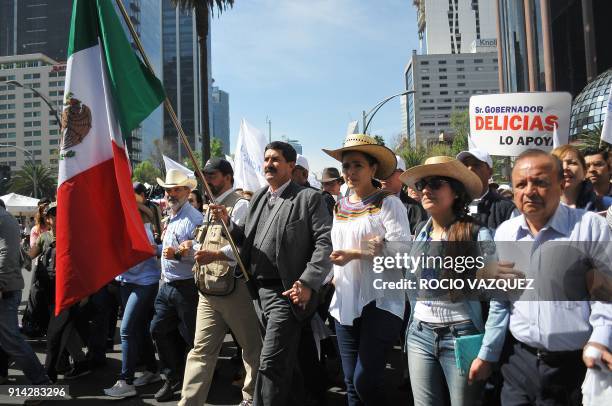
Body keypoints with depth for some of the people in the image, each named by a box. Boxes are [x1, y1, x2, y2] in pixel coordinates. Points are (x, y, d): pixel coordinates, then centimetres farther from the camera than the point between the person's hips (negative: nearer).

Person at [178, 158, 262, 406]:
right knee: (201, 349, 8)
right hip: (208, 290, 8)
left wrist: (216, 255, -32)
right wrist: (193, 246, 8)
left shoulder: (240, 205, -9)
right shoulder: (212, 207, 18)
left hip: (234, 289, -7)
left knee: (252, 346, 9)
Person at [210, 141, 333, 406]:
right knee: (285, 362, 20)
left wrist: (308, 283, -23)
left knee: (270, 364, -6)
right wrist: (227, 223, 0)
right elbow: (248, 240, 17)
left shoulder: (308, 198, -7)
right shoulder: (258, 197, 14)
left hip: (286, 293, -7)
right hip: (259, 291, 7)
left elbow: (326, 243, -14)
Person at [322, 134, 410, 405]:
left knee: (365, 380, -8)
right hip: (345, 302, 6)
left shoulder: (388, 203, -6)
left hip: (380, 301, -6)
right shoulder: (340, 207, 13)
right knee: (351, 382, 12)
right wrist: (333, 275, 8)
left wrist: (357, 253, -20)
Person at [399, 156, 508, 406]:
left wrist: (488, 353, -14)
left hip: (462, 337, -5)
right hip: (419, 336, 5)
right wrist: (414, 326, 14)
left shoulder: (478, 235, -13)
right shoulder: (421, 235, 4)